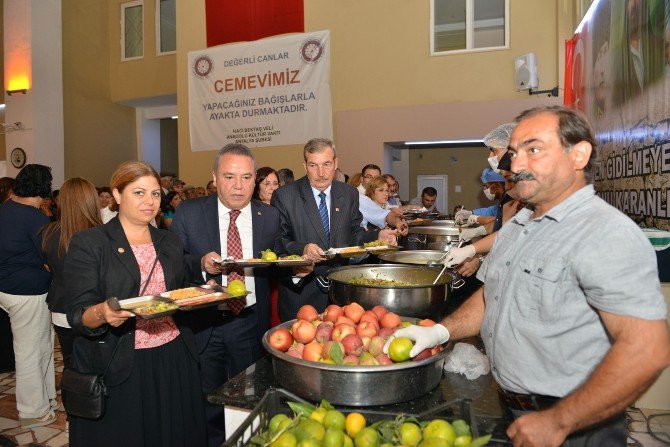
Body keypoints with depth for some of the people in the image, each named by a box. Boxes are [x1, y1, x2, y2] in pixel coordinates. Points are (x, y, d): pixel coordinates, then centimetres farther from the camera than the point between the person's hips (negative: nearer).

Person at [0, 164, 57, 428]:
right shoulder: (35, 217, -20)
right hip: (28, 292, -8)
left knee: (43, 345, 20)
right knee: (30, 351, 5)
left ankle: (46, 396, 34)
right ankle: (33, 412, 19)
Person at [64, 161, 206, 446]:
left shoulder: (171, 243, 10)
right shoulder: (88, 244, -5)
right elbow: (77, 316, -9)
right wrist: (102, 314, -31)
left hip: (174, 361, 4)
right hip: (118, 369, -4)